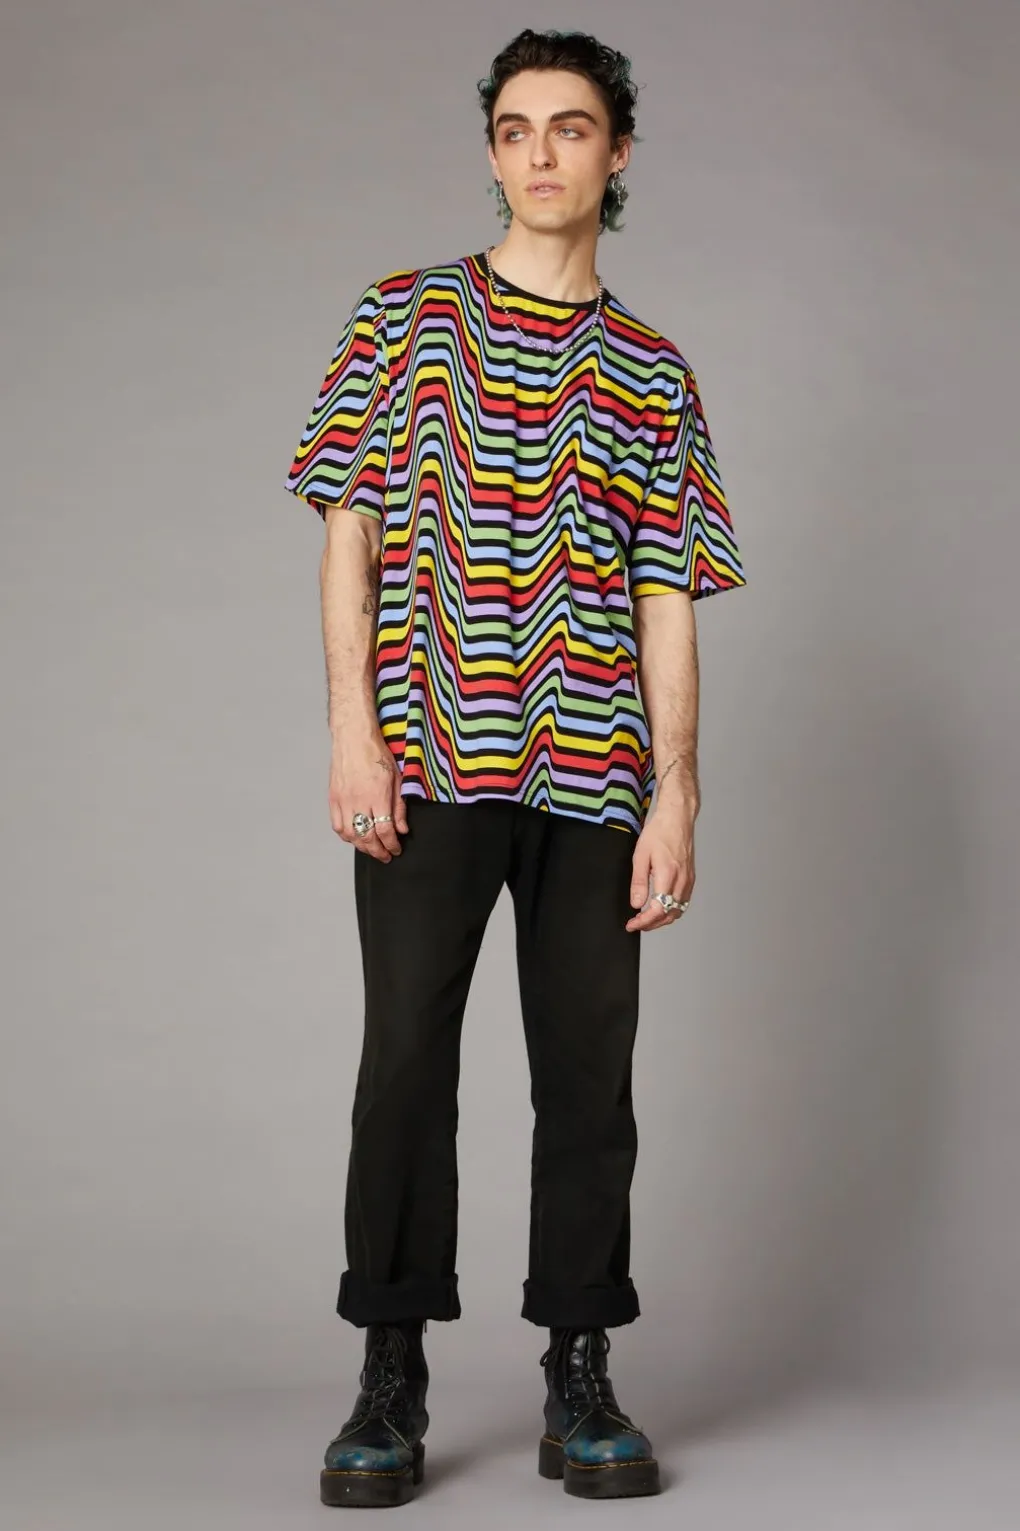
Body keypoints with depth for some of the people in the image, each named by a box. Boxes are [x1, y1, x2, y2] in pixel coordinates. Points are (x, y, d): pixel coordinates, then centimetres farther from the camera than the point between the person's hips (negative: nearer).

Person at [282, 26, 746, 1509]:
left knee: (590, 1071, 3)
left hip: (590, 774, 2)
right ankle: (392, 1381, 6)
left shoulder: (654, 374, 12)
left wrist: (676, 794, -1)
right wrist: (354, 732, -7)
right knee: (406, 1058, -2)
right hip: (428, 764, -1)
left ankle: (580, 1381, 12)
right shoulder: (406, 317, 9)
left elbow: (667, 600, 8)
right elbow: (351, 533, 3)